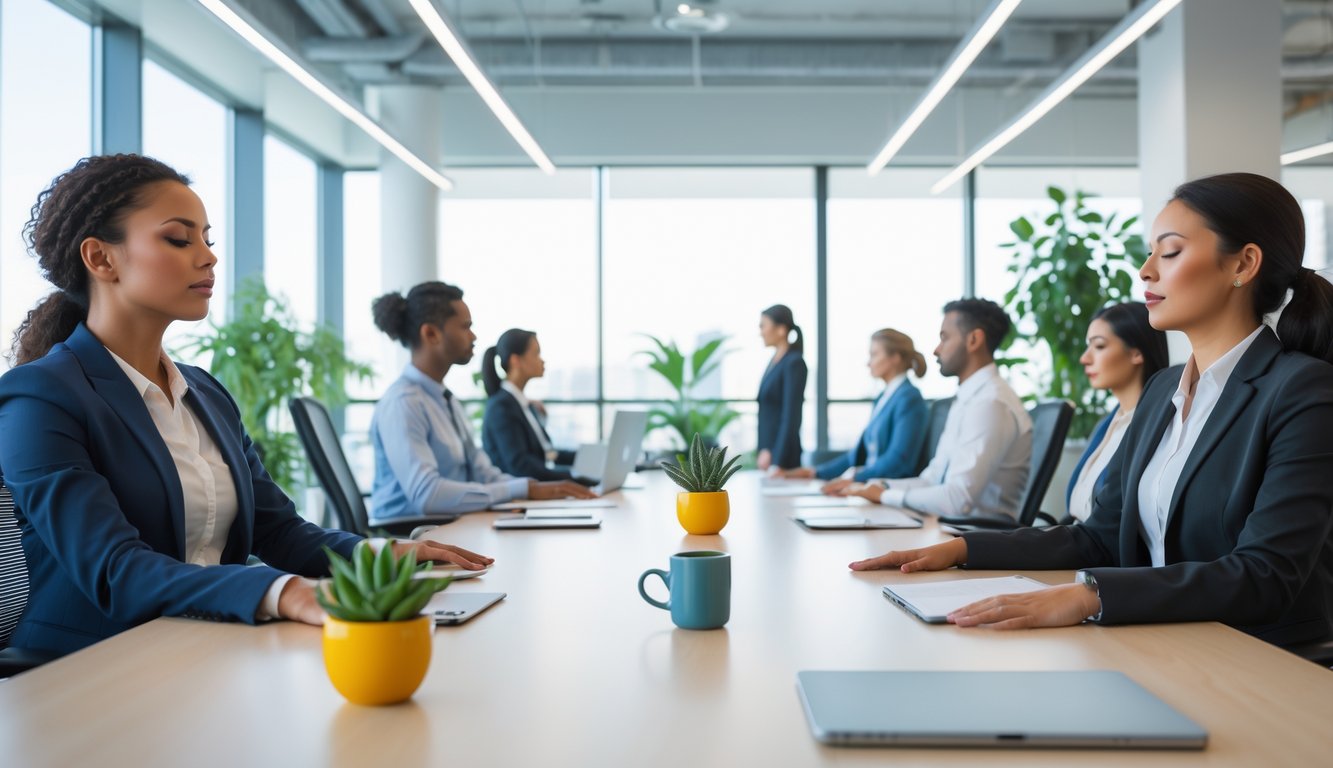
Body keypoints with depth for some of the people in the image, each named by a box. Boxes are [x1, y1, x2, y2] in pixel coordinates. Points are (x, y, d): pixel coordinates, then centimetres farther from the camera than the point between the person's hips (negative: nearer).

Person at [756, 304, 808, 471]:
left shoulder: (794, 363, -13)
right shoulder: (775, 361, 12)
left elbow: (791, 417, -18)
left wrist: (778, 462, -19)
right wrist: (764, 451, 14)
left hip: (781, 453, -8)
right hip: (768, 450, 8)